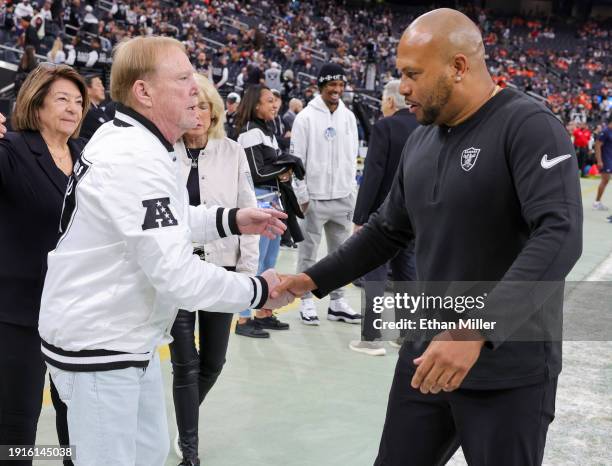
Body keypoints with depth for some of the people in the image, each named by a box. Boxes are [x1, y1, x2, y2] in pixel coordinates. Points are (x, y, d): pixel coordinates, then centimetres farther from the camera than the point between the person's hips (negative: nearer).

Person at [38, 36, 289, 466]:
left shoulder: (124, 138, 4)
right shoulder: (136, 160, -27)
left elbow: (159, 222, 16)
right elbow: (175, 273, -30)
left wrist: (230, 221, 5)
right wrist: (257, 291, -17)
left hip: (125, 335, 10)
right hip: (99, 344, -10)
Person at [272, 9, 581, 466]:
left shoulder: (529, 126, -15)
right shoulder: (420, 141, 8)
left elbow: (561, 236, -27)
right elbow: (388, 230, 18)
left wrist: (476, 332, -35)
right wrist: (315, 280, 9)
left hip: (508, 371, -7)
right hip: (426, 355, 7)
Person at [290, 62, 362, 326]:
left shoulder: (348, 117, 8)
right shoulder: (306, 117, -6)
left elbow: (352, 156, 14)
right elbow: (296, 158, -7)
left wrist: (350, 188, 9)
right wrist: (302, 195, -10)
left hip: (342, 197, 5)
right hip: (315, 196, -5)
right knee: (308, 251, 2)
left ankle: (337, 303, 18)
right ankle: (307, 301, 12)